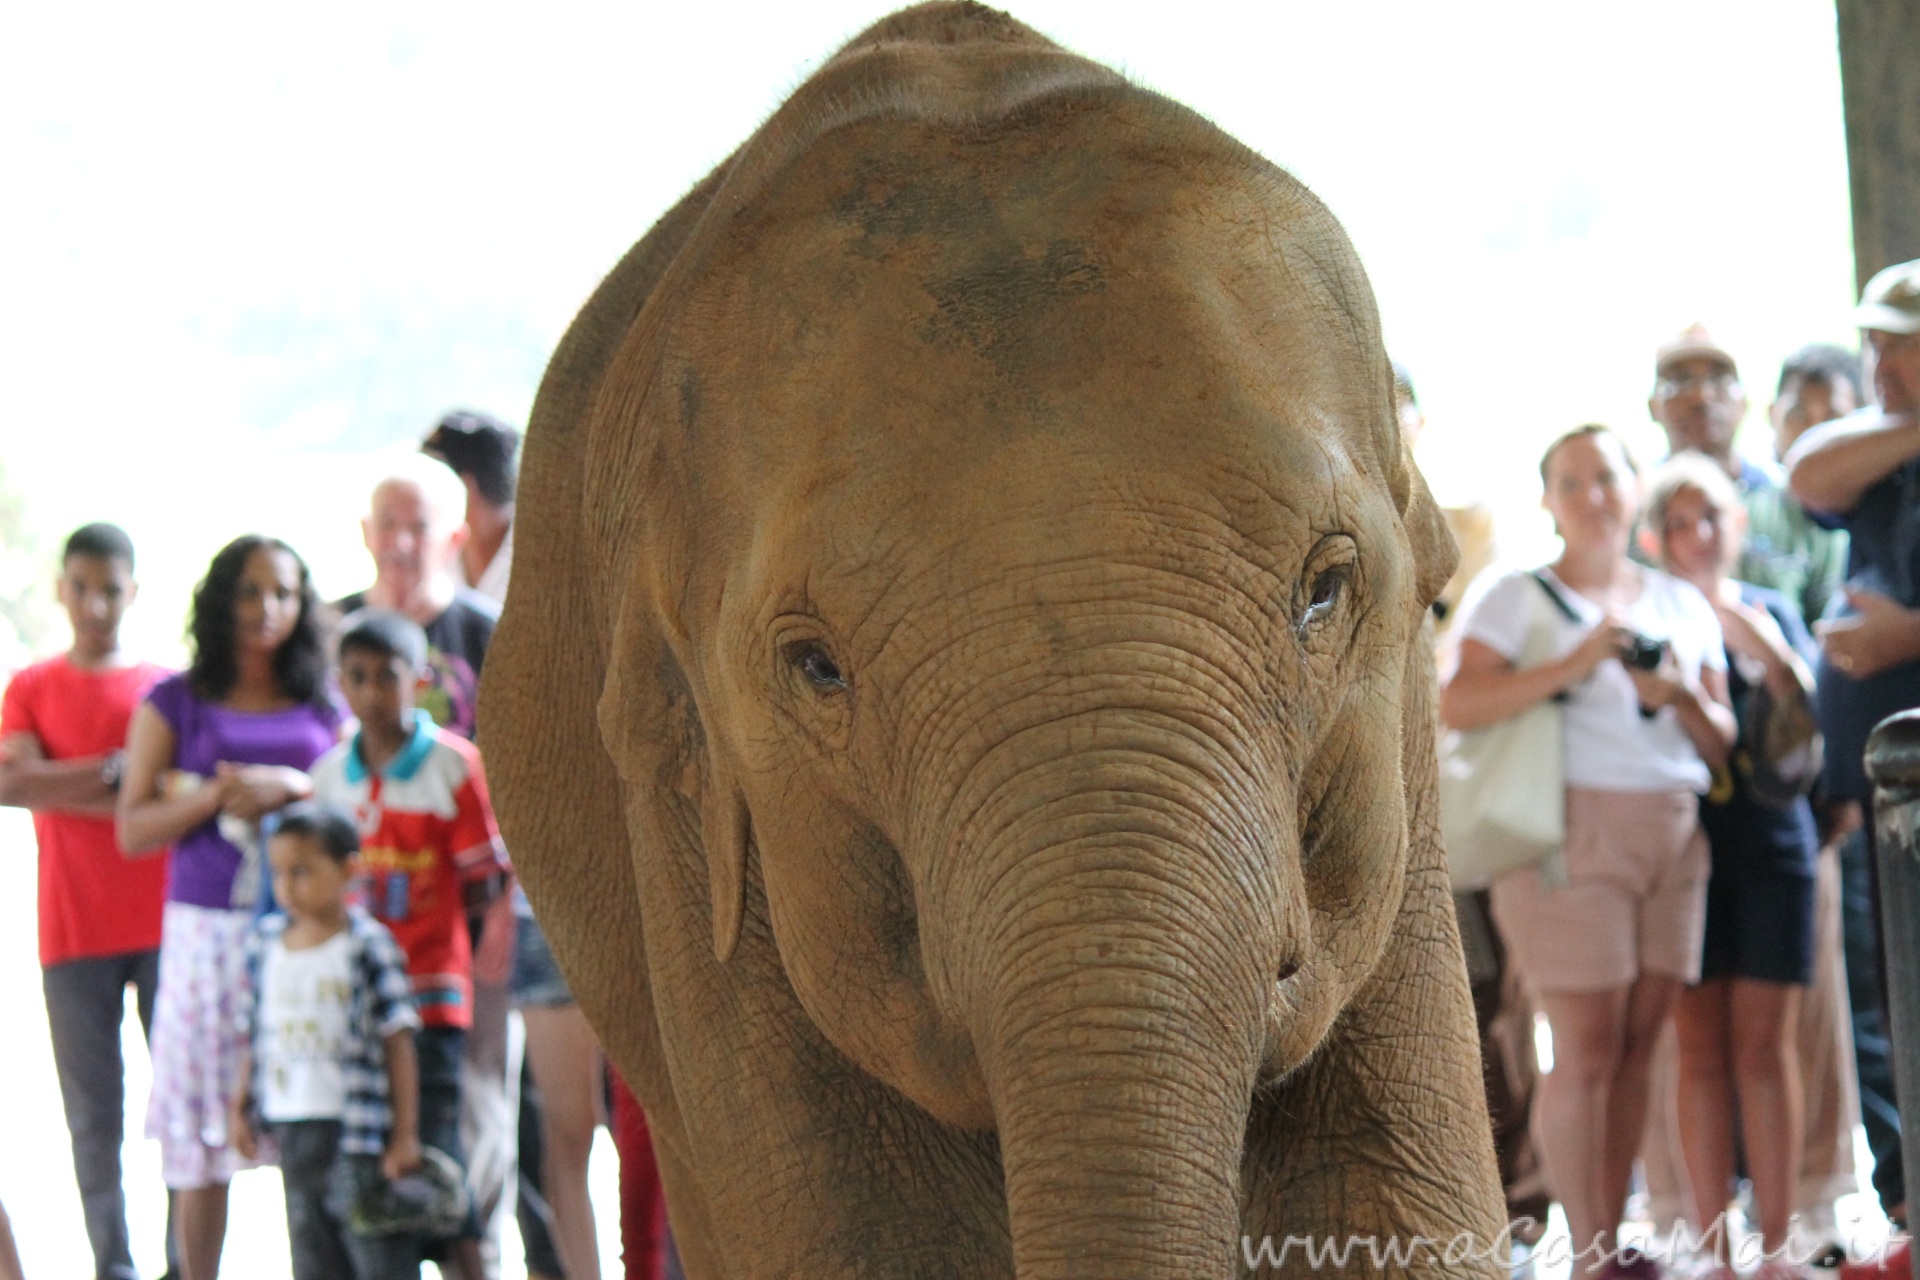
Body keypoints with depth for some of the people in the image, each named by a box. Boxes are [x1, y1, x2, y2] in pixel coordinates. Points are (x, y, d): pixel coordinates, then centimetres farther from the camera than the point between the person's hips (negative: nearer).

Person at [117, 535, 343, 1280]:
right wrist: (214, 798, -10)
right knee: (203, 1135, -2)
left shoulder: (325, 707, 13)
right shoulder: (174, 705, 8)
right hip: (207, 929, -1)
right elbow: (133, 829, 4)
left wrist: (290, 788, -7)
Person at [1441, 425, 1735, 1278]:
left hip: (1672, 835, 5)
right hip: (1574, 834, -5)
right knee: (1587, 1050, -8)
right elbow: (1457, 704, -12)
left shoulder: (1681, 606, 17)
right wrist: (1569, 668, -18)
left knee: (1637, 1046, 3)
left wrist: (1683, 697, -5)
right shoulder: (1514, 596, 2)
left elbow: (1723, 745, 16)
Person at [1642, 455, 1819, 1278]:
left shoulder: (1771, 613, 11)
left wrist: (1766, 655, -12)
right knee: (1701, 1049, -2)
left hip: (1771, 846, 1)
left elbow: (1811, 718, 0)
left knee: (1763, 1045, -2)